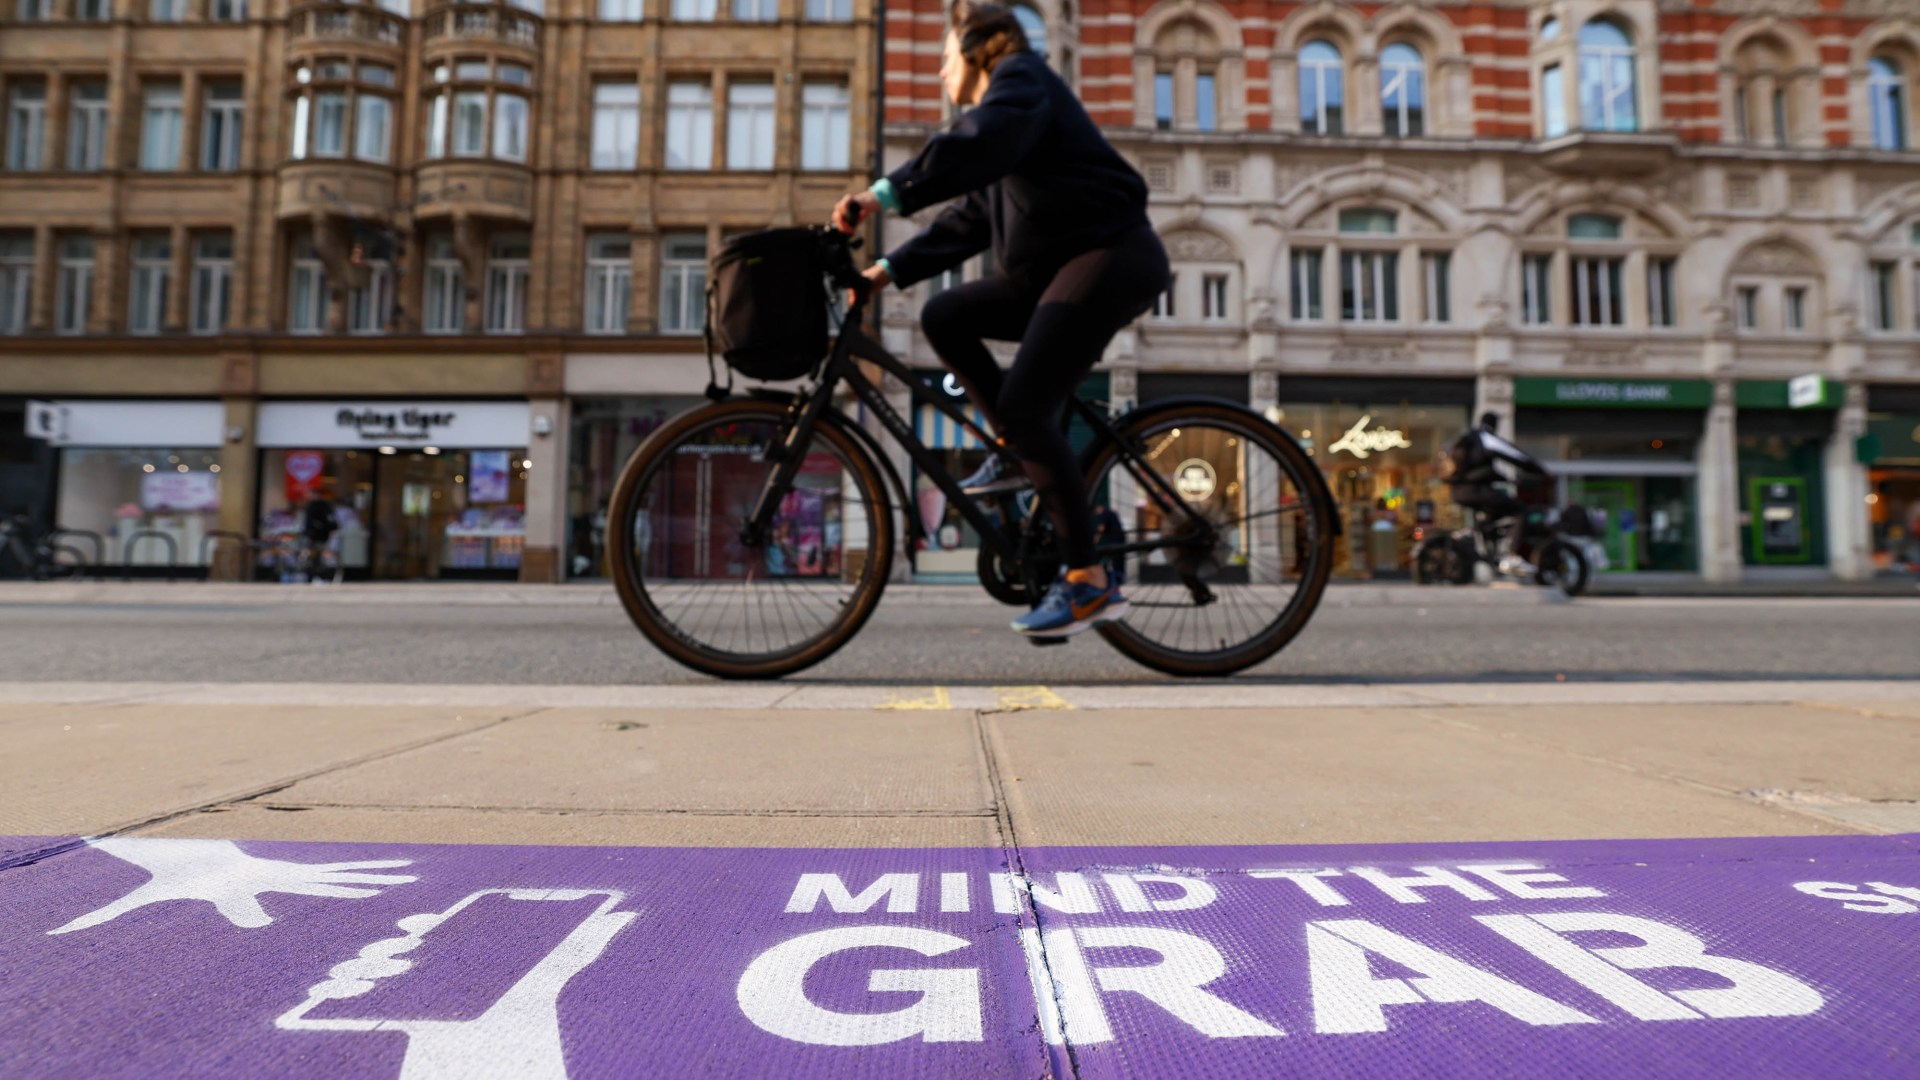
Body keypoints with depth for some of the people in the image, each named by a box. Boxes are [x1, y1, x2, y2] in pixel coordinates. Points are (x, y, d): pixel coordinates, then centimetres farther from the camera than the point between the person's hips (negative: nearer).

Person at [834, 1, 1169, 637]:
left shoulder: (1020, 77, -1)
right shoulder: (996, 108, 27)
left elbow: (976, 145, -24)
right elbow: (965, 222, 20)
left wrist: (886, 194, -32)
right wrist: (891, 270, 10)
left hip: (1111, 258, -9)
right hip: (1052, 272, 9)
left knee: (1022, 406, -19)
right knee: (944, 317, 1)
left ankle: (1089, 583, -15)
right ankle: (1018, 454, 4)